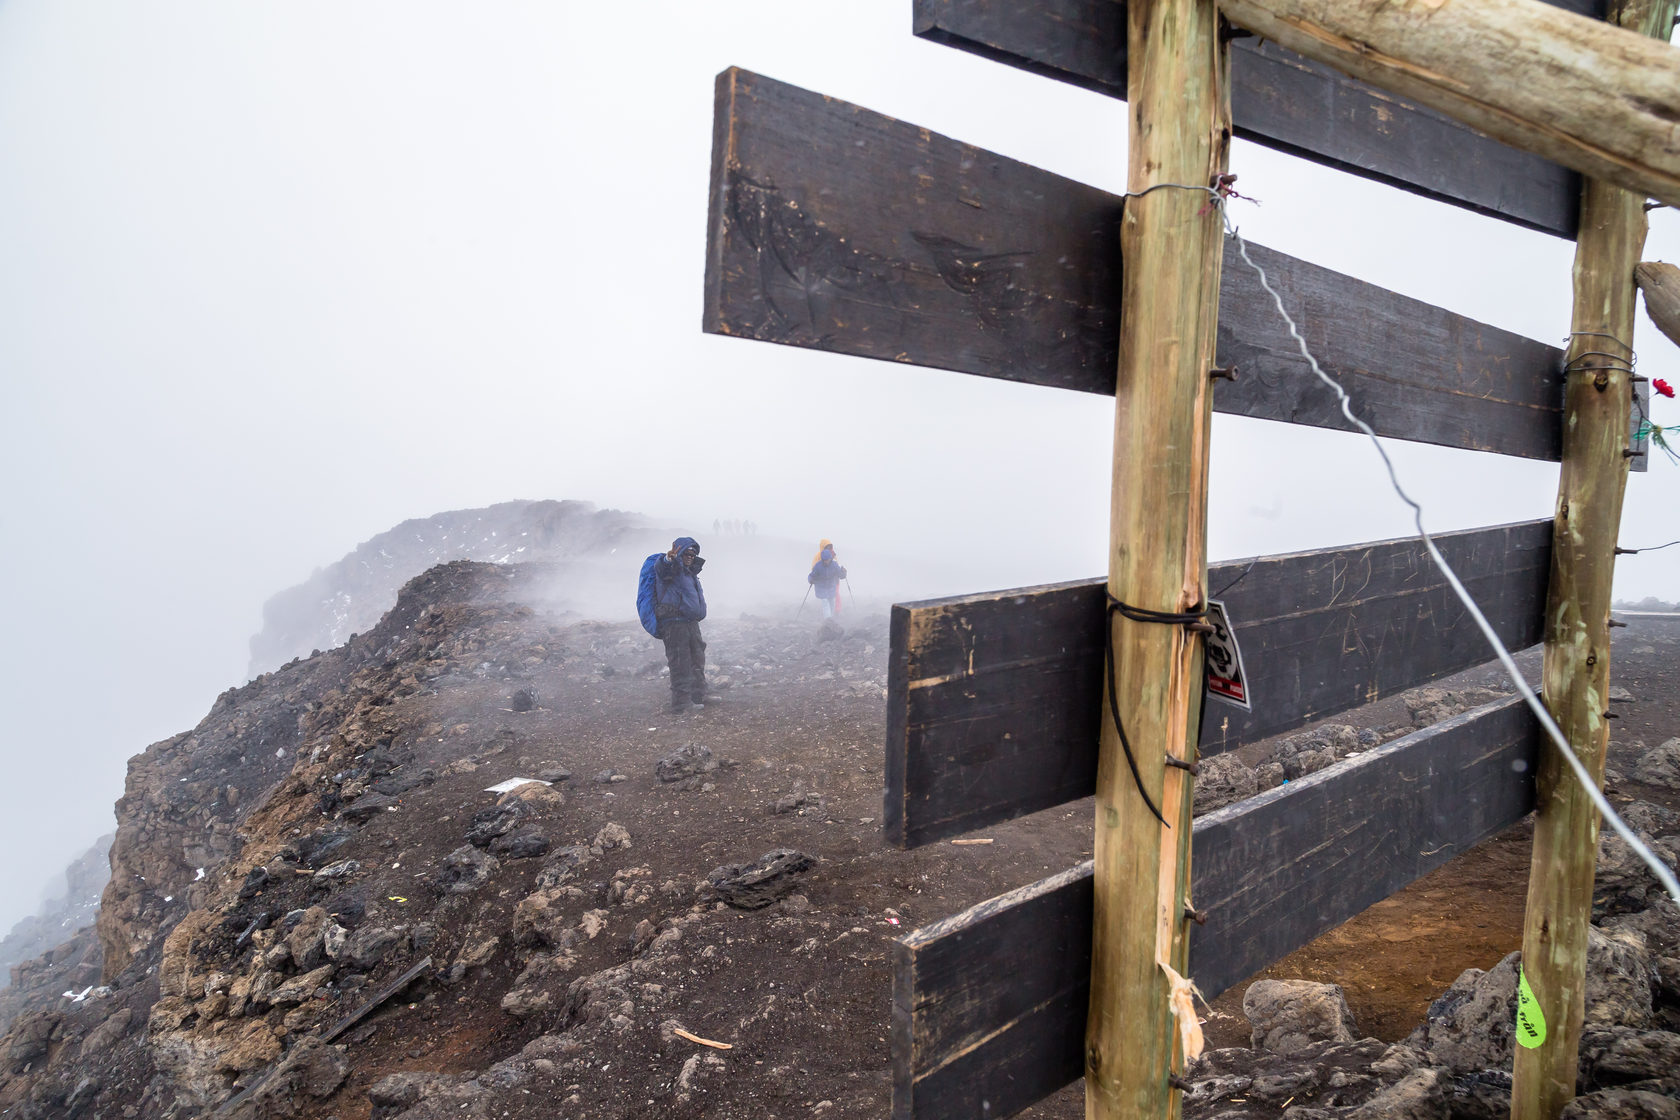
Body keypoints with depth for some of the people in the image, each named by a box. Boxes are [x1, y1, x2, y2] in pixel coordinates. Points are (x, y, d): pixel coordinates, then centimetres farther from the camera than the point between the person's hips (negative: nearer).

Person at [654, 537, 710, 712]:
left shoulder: (690, 572, 22)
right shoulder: (672, 568, -8)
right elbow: (662, 568, -34)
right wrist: (669, 559, -54)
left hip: (691, 623, 10)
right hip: (674, 624, -10)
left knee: (697, 661, 17)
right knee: (681, 666, -9)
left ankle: (697, 698, 29)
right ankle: (682, 705, -4)